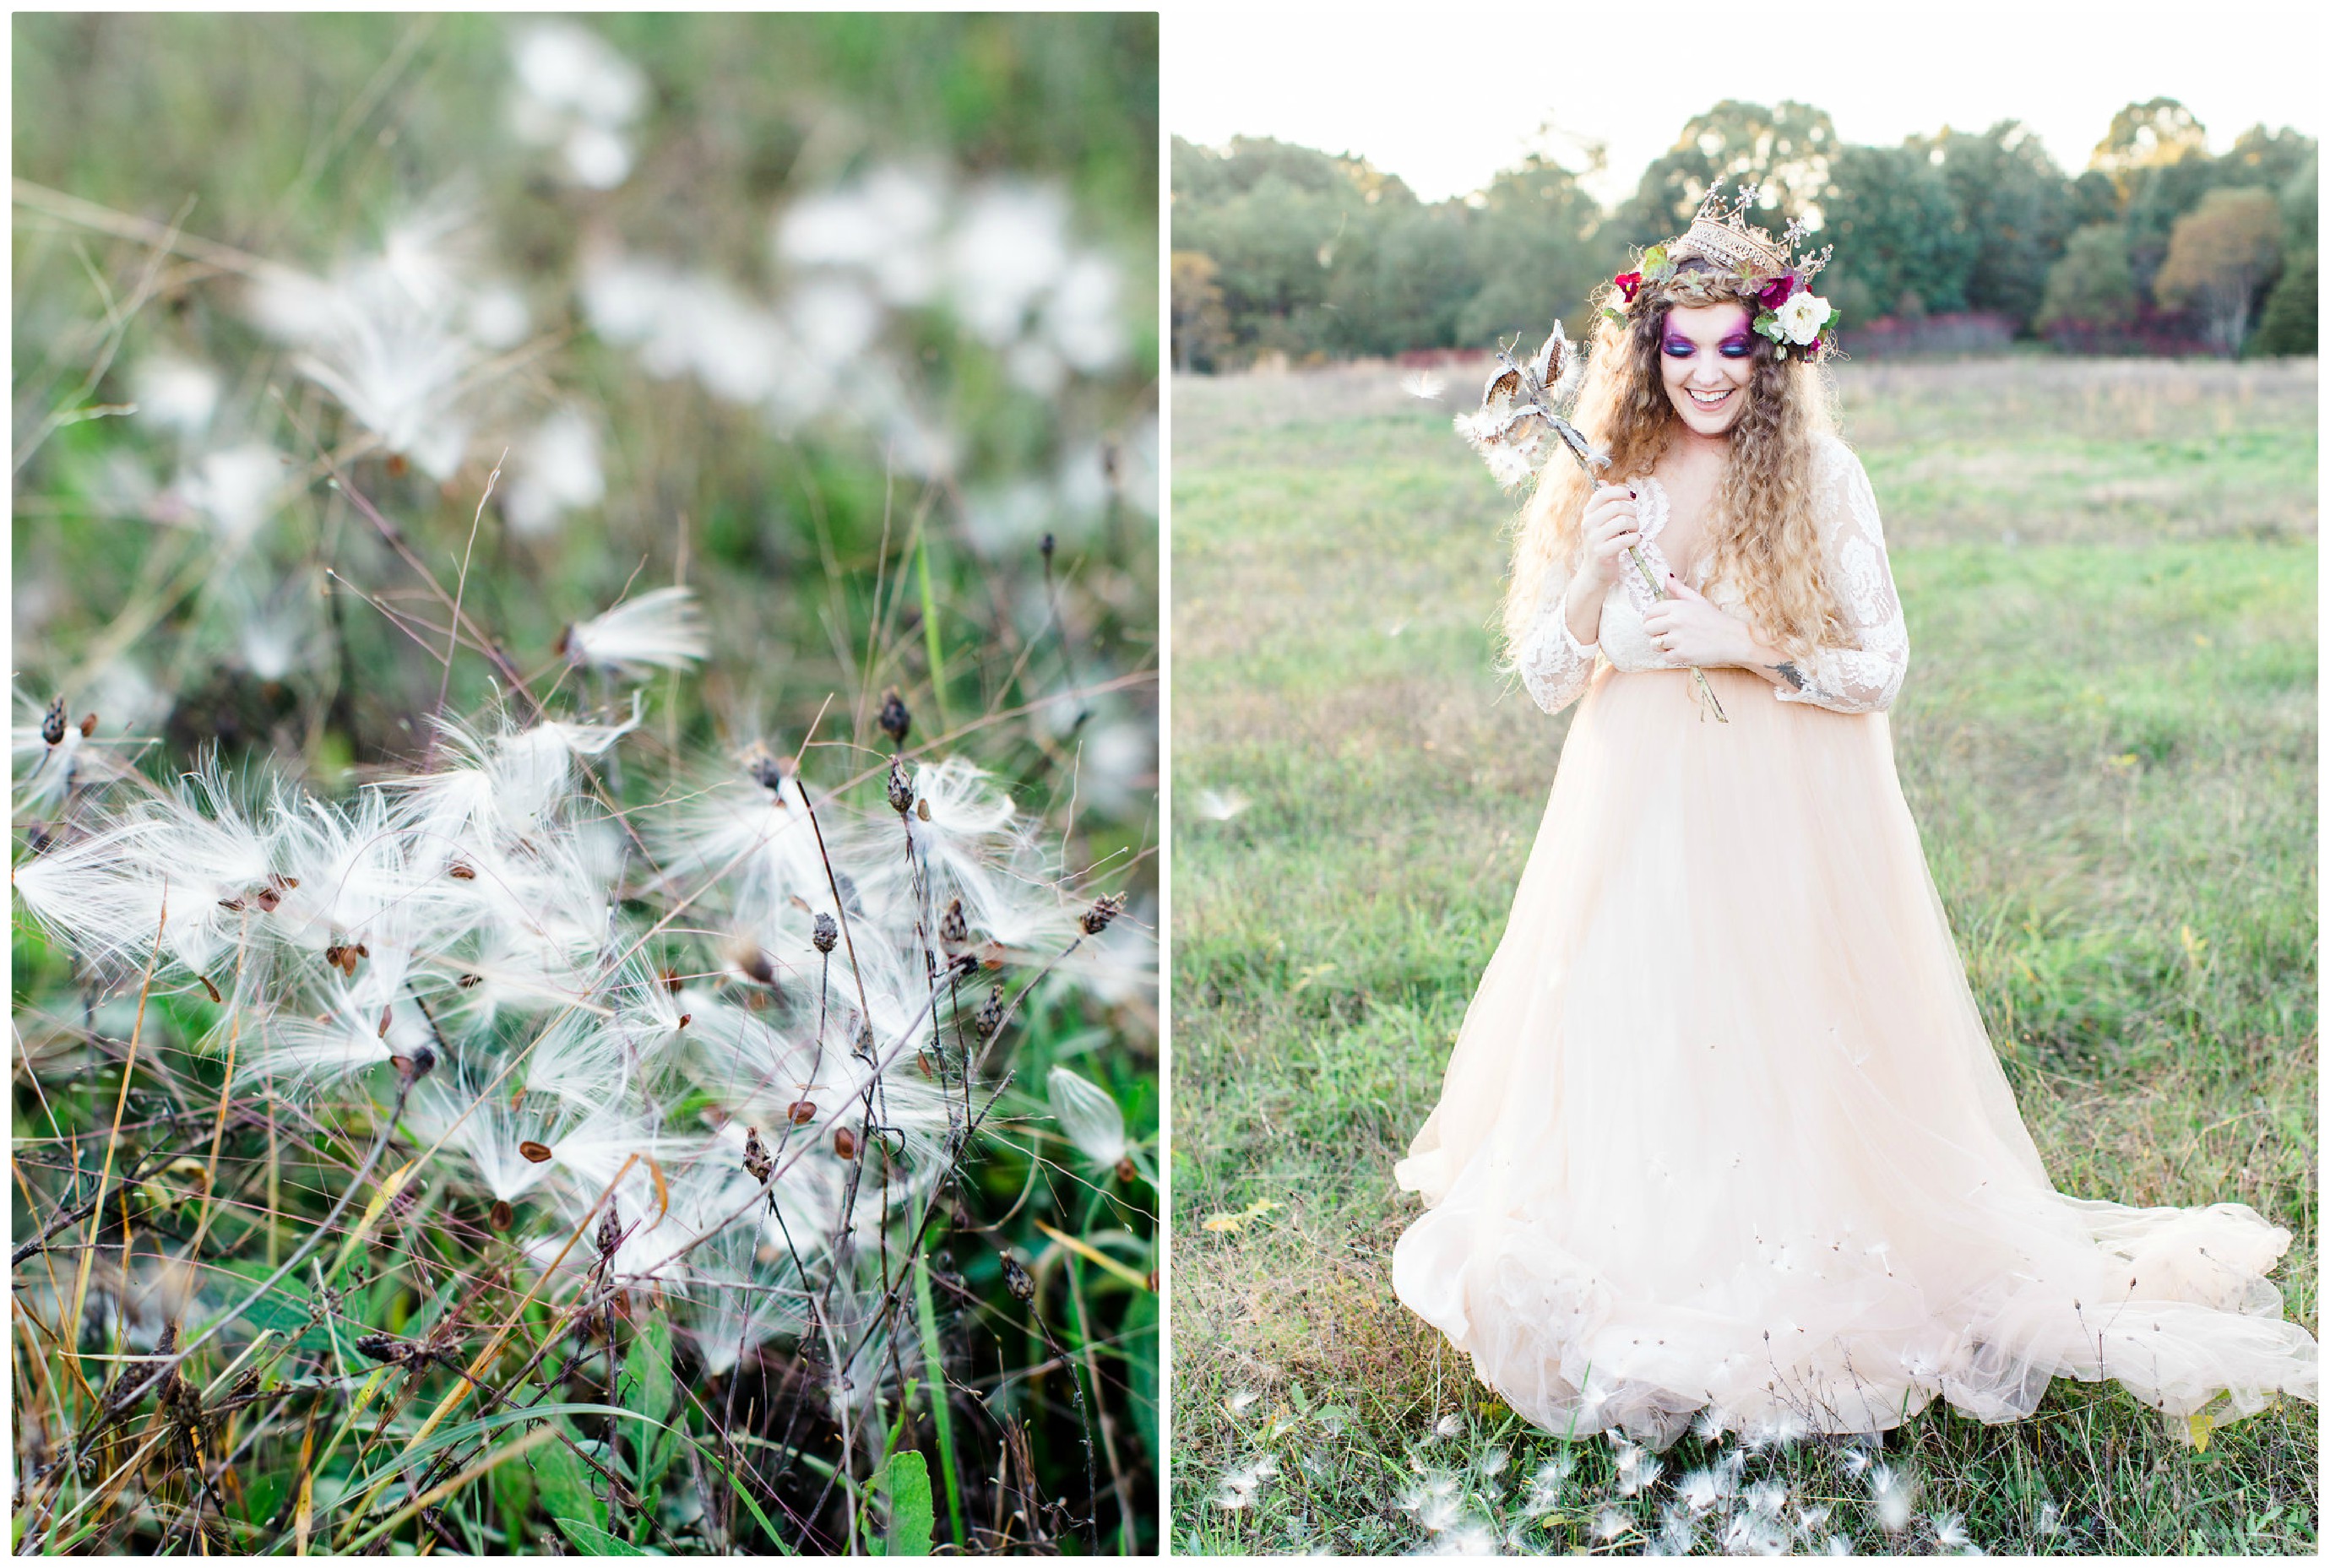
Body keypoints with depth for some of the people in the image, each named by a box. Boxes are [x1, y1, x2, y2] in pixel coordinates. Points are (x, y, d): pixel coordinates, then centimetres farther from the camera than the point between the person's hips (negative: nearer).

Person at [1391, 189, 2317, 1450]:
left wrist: (1746, 645, -18)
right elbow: (1547, 678, 2)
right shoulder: (1606, 478, 2)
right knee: (1628, 1045, 4)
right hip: (1635, 816, 3)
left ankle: (1801, 1283, 19)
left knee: (1783, 1051, -1)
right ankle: (1642, 1272, 23)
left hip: (1786, 821, -2)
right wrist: (1593, 572, -15)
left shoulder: (1817, 476, -4)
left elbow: (1881, 666, -5)